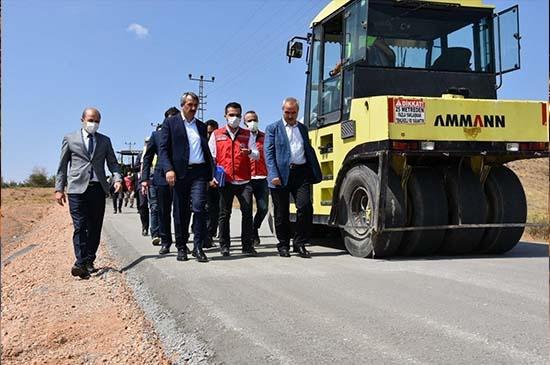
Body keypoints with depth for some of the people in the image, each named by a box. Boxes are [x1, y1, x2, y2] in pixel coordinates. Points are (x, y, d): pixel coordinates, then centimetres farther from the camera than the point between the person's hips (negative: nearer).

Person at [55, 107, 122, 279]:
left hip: (98, 188, 3)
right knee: (80, 226, -9)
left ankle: (89, 261, 11)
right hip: (77, 188, -3)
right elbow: (62, 166, 9)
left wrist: (117, 178, -8)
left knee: (95, 227, 4)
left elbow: (112, 162, 12)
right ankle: (80, 263, -14)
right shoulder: (70, 139, 9)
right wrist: (59, 188, 3)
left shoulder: (105, 140, 15)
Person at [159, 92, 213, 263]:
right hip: (180, 173, -2)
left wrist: (211, 173, 11)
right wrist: (168, 169, -14)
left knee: (199, 208, -11)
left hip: (199, 173, 2)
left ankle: (198, 247, -5)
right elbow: (163, 148, 0)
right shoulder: (170, 122, 8)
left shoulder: (201, 126, 19)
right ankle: (181, 247, 15)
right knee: (181, 212, 4)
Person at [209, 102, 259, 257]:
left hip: (244, 181, 1)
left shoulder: (247, 134, 10)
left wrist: (249, 152, -20)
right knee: (224, 214, 3)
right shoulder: (216, 134, 9)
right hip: (225, 181, 0)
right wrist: (212, 177, -3)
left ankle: (247, 246, 3)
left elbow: (256, 155, 3)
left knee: (247, 212, -4)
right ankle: (224, 245, 14)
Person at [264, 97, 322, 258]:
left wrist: (315, 173, 10)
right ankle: (283, 245, 18)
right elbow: (268, 153, -3)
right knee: (282, 213, 5)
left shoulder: (303, 128, 19)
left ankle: (300, 243, 4)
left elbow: (309, 151, 19)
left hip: (301, 173, 3)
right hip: (282, 175, -3)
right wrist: (274, 176, -14)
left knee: (305, 207, -9)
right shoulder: (273, 128, 6)